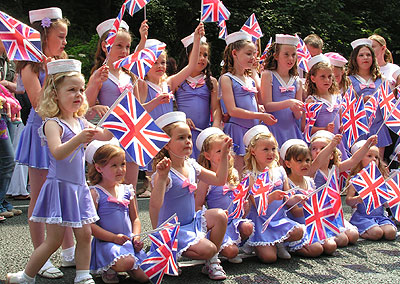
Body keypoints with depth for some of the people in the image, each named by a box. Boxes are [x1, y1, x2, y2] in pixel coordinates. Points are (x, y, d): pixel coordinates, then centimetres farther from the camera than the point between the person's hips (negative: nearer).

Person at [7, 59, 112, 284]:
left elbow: (105, 136, 17)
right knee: (55, 239, -2)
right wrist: (78, 139, -41)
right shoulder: (53, 124, -13)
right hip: (60, 186, -7)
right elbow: (57, 153, -27)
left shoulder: (81, 122, 10)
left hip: (79, 187, 7)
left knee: (85, 234, 7)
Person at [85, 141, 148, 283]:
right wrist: (114, 238, -16)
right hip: (106, 243, -5)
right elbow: (90, 225, -11)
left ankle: (127, 268, 24)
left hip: (129, 242, 6)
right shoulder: (95, 192, -6)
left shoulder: (128, 191, 11)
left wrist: (136, 236, 0)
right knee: (127, 262, -33)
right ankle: (109, 269, 0)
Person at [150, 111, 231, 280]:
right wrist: (161, 177, -50)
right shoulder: (165, 173, -23)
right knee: (207, 249, -22)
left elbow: (219, 180, 9)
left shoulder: (191, 166, 2)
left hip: (192, 221, 8)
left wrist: (224, 155, 2)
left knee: (220, 215, -12)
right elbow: (155, 204, -38)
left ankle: (212, 262, 3)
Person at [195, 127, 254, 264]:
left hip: (234, 219, 5)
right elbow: (197, 206, -9)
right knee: (230, 251, -23)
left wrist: (243, 204, 1)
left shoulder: (233, 174, 8)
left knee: (248, 227, -27)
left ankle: (238, 244, 4)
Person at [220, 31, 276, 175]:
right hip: (237, 130, -7)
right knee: (238, 175, -6)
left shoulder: (251, 80, 16)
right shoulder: (227, 79, -5)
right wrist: (260, 116, -16)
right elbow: (232, 111, -15)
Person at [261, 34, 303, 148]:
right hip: (273, 128, -4)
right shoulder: (267, 75, 0)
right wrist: (288, 103, -21)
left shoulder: (297, 82, 12)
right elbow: (267, 106, -9)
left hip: (290, 128, 4)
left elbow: (298, 116, 12)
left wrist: (297, 110, -11)